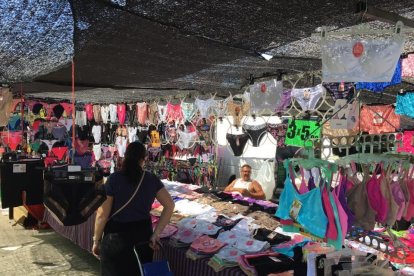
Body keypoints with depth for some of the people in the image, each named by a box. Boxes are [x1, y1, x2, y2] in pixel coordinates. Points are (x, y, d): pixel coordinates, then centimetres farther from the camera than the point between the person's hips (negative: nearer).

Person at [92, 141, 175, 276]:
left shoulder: (114, 179, -13)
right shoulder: (152, 179, -3)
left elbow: (102, 215, -12)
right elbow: (169, 206, -7)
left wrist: (96, 241, 0)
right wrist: (156, 233, -5)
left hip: (117, 236, -3)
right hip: (143, 234, 3)